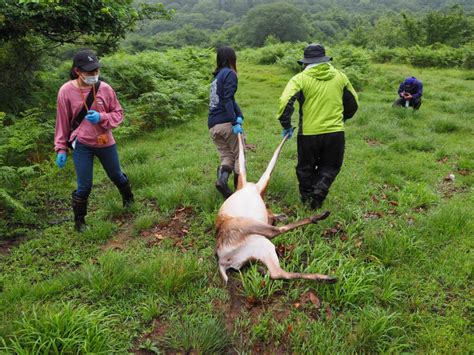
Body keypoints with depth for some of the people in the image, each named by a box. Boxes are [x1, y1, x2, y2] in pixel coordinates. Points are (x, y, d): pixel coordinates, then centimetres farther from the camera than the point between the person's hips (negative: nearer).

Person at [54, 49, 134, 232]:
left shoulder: (104, 88, -11)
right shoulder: (66, 91, -12)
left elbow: (118, 114, -2)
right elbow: (62, 121, -4)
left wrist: (101, 117, -22)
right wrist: (61, 148, -3)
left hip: (106, 143, 2)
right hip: (82, 145, -1)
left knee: (116, 176, 20)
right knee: (84, 186, 3)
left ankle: (128, 199, 49)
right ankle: (79, 220, 26)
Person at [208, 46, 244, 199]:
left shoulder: (216, 77, 23)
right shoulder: (230, 74, -2)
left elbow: (228, 99, 14)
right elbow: (228, 100, -14)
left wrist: (239, 116, 2)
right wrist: (236, 122, -18)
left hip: (212, 126, 7)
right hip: (226, 123, -7)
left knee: (226, 156, 9)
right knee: (239, 155, 5)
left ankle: (222, 178, -16)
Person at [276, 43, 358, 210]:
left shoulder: (300, 78, -6)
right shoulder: (340, 76, 6)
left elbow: (285, 102, -19)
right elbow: (353, 103, 16)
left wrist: (286, 125, -7)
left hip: (309, 132, -2)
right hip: (335, 132, 2)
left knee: (306, 168, 18)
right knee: (329, 167, 17)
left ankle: (307, 196, 24)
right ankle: (318, 193, -3)